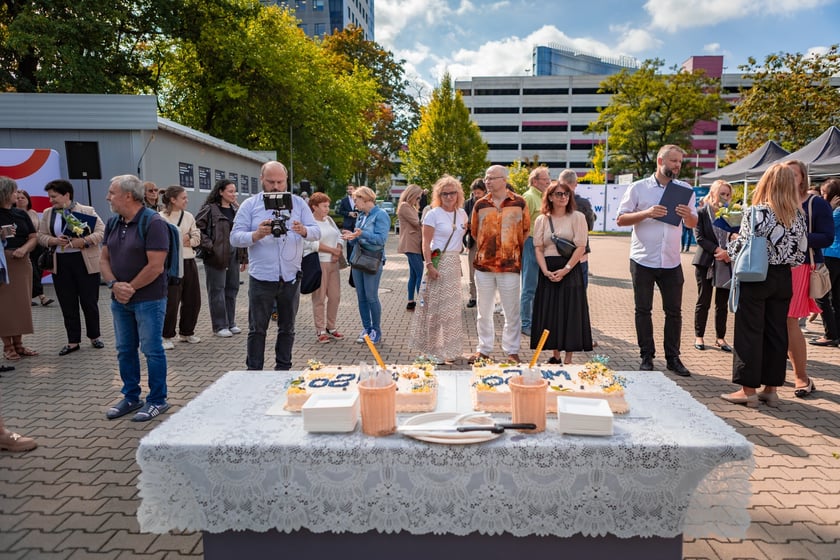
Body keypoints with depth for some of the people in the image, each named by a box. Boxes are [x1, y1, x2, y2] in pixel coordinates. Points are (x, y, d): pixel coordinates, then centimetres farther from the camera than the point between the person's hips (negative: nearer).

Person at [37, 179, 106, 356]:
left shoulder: (87, 211, -3)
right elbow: (41, 236, 9)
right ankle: (73, 341, 16)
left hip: (85, 262, -3)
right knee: (68, 304, 7)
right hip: (60, 264, 4)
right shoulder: (48, 213, 9)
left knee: (89, 302, 5)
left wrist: (83, 241, -21)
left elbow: (102, 232, -8)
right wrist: (54, 241, -12)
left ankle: (94, 336, 21)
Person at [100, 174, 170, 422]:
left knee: (152, 350, 2)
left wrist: (130, 288, -13)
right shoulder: (113, 224, 9)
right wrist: (114, 285, -8)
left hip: (148, 298, -7)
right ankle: (131, 397, 29)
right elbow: (104, 259, 10)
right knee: (125, 350, 15)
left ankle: (157, 400, 15)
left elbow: (155, 266, -19)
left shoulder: (153, 223, -14)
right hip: (120, 299, 7)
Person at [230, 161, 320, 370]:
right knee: (257, 329, 4)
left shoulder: (298, 203, 7)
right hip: (261, 277, -2)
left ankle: (283, 369, 24)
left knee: (287, 328, 12)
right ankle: (254, 371, 14)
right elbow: (235, 237, -5)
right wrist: (256, 235, -24)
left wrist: (304, 231, -22)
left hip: (291, 276, 2)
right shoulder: (249, 205, 2)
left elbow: (316, 232, 1)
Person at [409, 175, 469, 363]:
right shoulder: (433, 214, -8)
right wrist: (429, 265, -19)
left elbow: (466, 231, 25)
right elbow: (426, 243, -11)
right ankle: (437, 350, 12)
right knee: (438, 306, 0)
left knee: (452, 306, 10)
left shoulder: (462, 213, 8)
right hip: (438, 262, -6)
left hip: (455, 262, 6)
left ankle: (449, 348, 22)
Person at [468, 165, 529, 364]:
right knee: (483, 312, 11)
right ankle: (483, 349, 23)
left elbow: (525, 231, 8)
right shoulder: (480, 205, 6)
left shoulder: (519, 203, 0)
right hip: (483, 265, 3)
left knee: (512, 312, 5)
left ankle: (511, 351, 17)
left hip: (509, 265, -2)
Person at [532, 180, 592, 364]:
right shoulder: (541, 220, 8)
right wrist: (546, 271, -11)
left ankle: (568, 359, 6)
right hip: (548, 271, 3)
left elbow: (581, 247, -6)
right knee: (549, 312, 4)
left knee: (570, 312, -1)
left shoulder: (577, 217, 0)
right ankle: (555, 355, 17)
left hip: (570, 269, -3)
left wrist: (565, 270, -14)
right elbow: (538, 248, 3)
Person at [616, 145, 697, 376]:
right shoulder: (639, 188, -1)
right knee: (643, 310, 5)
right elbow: (621, 218, -5)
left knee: (674, 311, 6)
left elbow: (693, 224, 10)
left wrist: (688, 215, -13)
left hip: (671, 261, 2)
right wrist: (647, 213, -19)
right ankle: (646, 356, 17)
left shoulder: (685, 189, 7)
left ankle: (673, 358, 18)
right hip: (643, 260, -2)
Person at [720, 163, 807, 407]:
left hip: (755, 277, -5)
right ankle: (771, 388, 19)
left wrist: (728, 250, 5)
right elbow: (801, 253, 5)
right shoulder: (798, 215, 3)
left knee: (749, 333, 1)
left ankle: (748, 389, 6)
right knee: (777, 333, 11)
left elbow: (744, 247, -15)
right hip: (783, 279, 5)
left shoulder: (755, 212, -13)